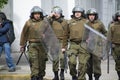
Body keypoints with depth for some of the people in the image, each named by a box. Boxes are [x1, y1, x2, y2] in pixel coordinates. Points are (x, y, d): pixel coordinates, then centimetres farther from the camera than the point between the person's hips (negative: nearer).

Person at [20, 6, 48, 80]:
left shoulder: (44, 22, 6)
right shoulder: (29, 23, 2)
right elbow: (24, 34, 7)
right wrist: (22, 45, 7)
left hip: (42, 45, 2)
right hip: (32, 45, -2)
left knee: (42, 61, 6)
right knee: (34, 61, -11)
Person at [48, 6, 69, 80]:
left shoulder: (64, 22, 1)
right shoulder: (51, 21, 8)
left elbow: (65, 35, -2)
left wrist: (64, 46, -8)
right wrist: (50, 17, -7)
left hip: (61, 42, -2)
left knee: (61, 57, -20)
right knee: (55, 59, 4)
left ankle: (62, 72, 1)